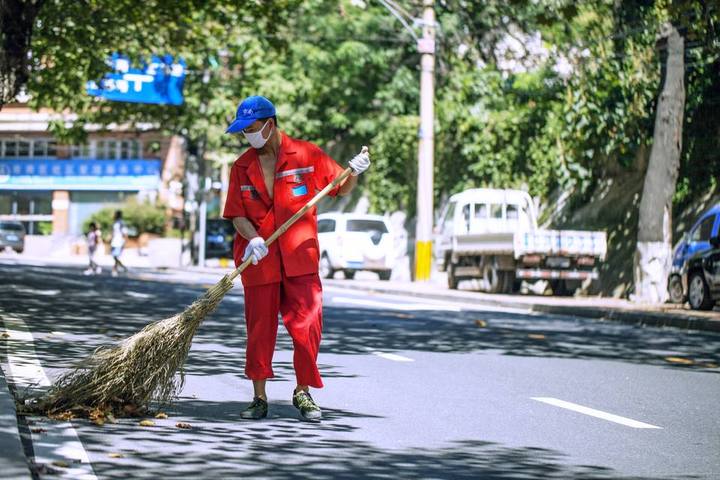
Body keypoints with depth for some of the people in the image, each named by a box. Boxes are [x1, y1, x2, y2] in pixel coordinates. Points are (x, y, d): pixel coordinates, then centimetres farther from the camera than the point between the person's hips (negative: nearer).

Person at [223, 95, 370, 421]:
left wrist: (354, 173, -13)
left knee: (307, 327, -4)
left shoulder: (306, 155, 0)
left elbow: (341, 189, 8)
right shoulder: (242, 167, 6)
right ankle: (259, 399, 14)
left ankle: (303, 393, 12)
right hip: (259, 260, 2)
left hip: (300, 259, -1)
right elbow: (237, 215, 2)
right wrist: (253, 238, -17)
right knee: (259, 330, 4)